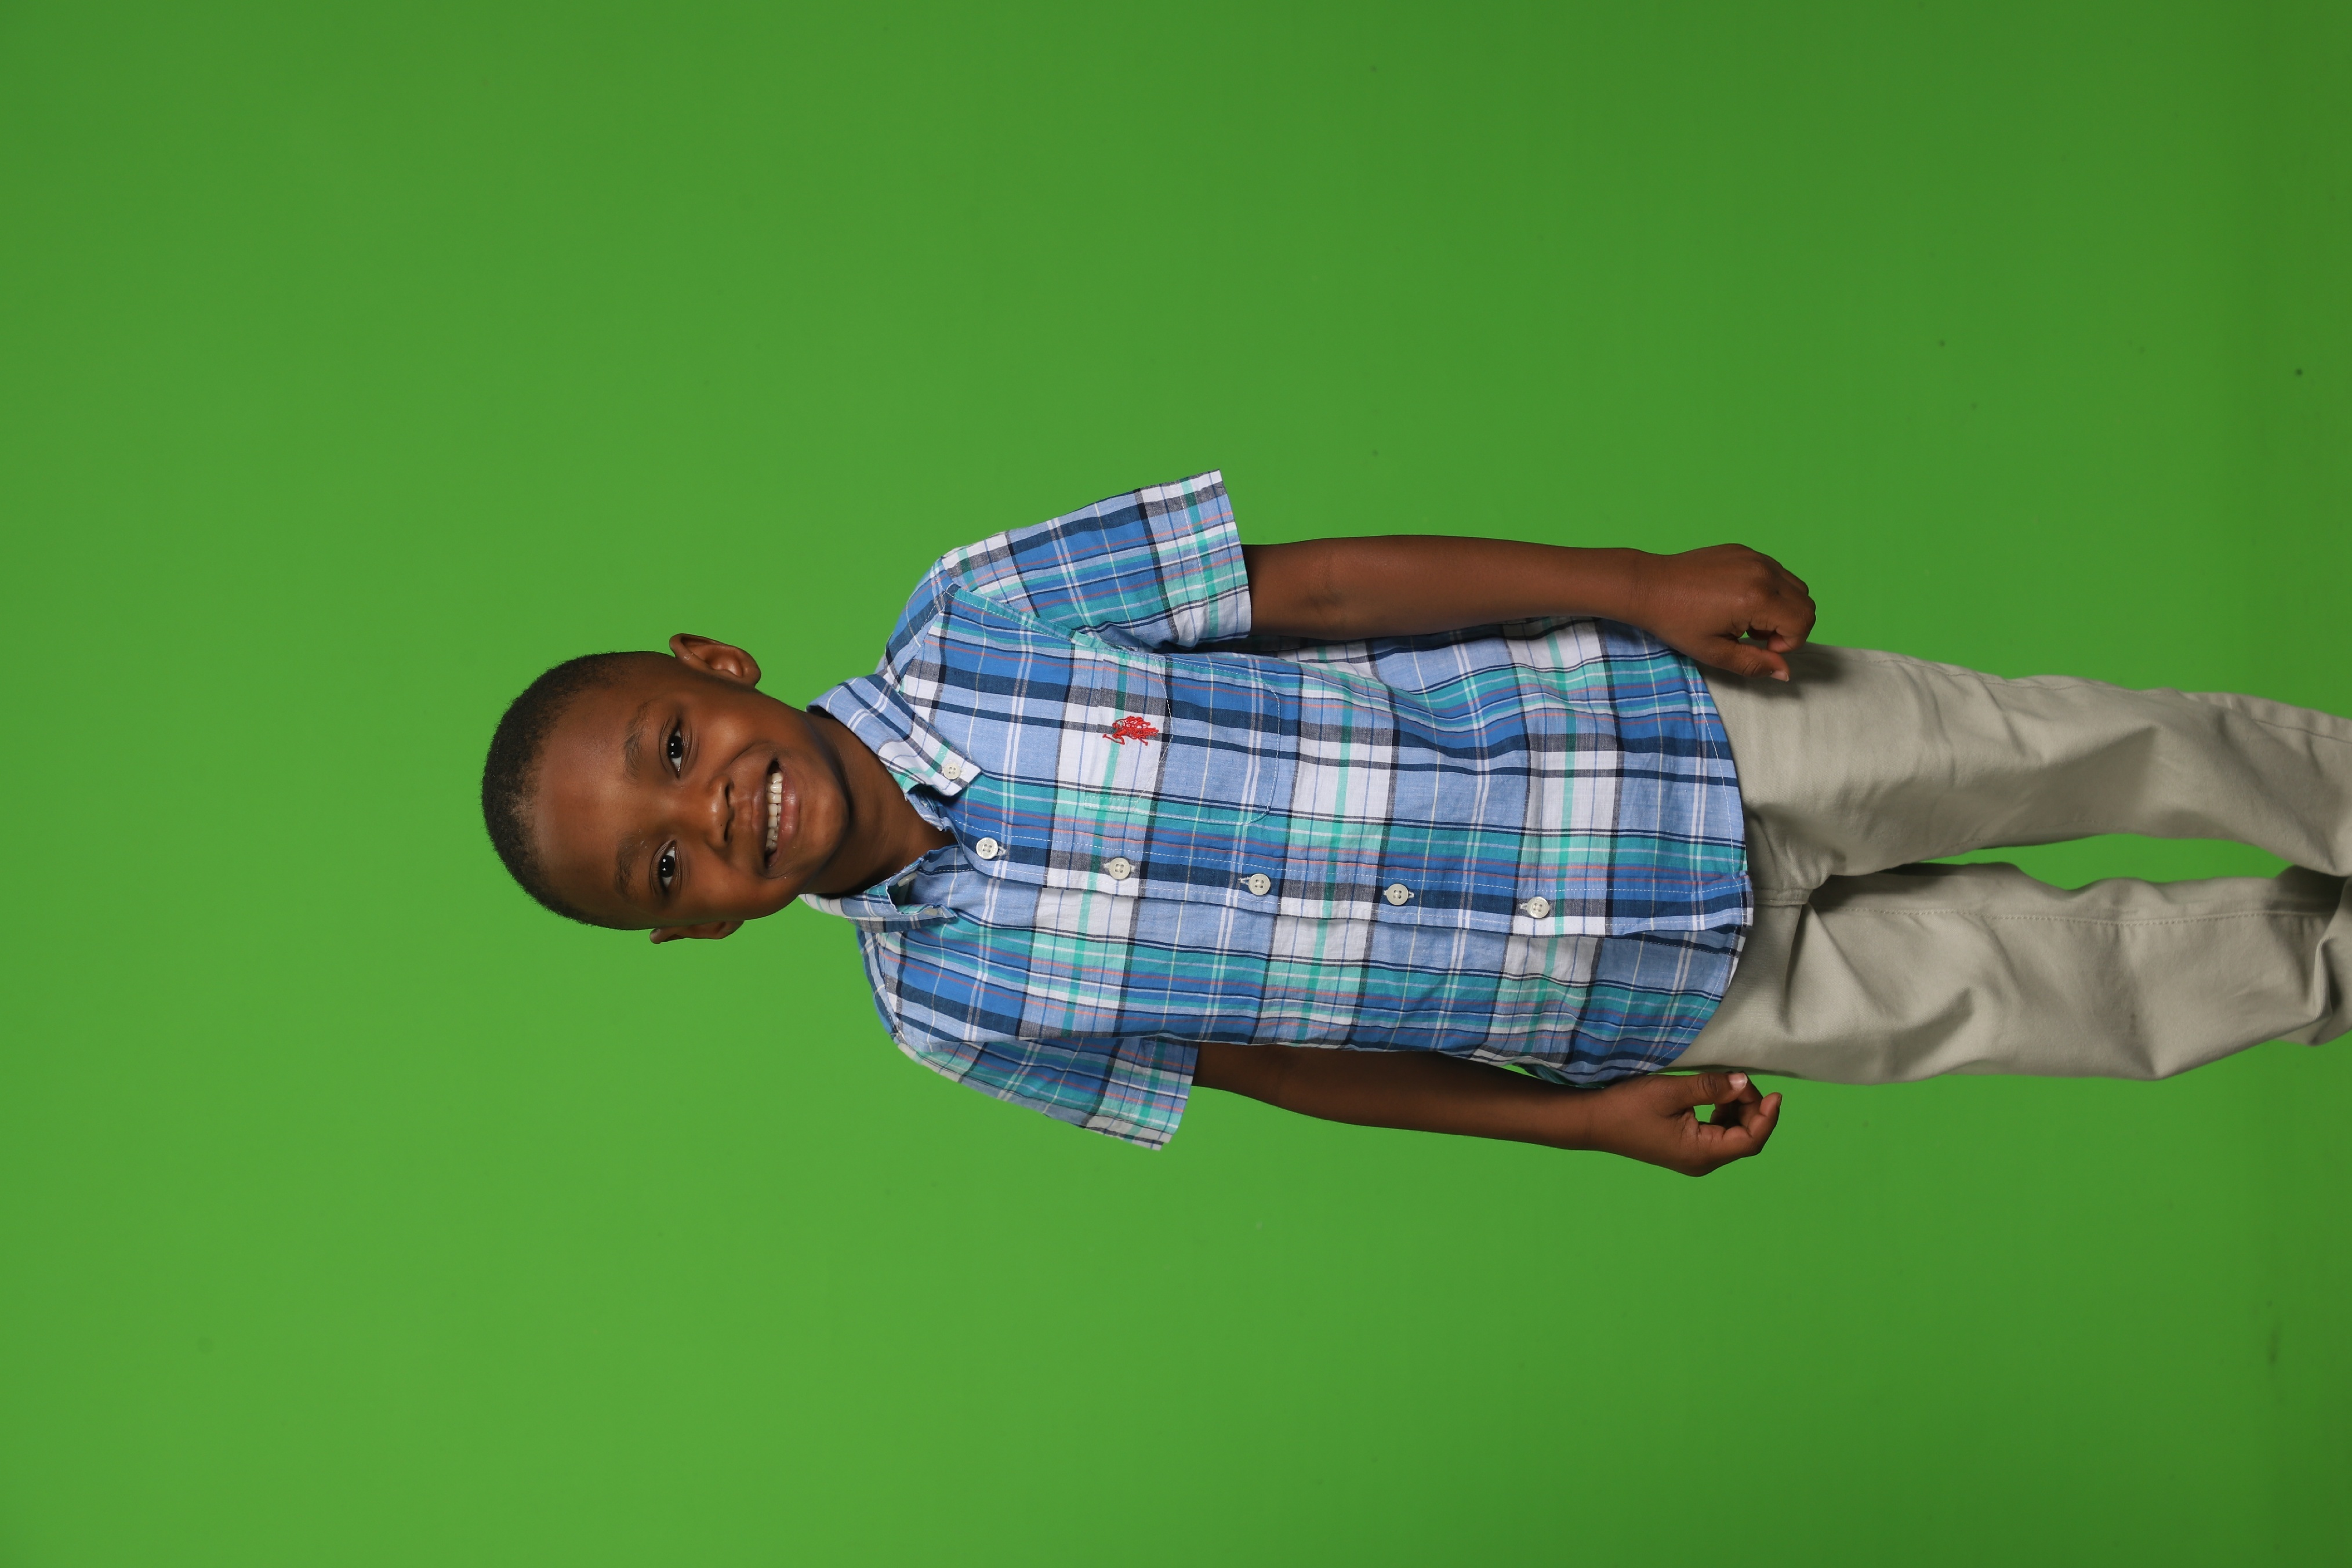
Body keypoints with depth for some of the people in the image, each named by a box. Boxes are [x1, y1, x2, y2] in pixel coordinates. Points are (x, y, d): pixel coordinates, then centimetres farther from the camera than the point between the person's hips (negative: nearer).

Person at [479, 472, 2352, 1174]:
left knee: (2071, 750, 11)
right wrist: (1588, 1120, 0)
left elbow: (1315, 585, -14)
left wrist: (1643, 581, -19)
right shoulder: (956, 1004, -12)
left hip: (1667, 718, 0)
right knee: (2052, 984, 10)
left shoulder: (971, 621, -17)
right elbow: (1257, 1059, -1)